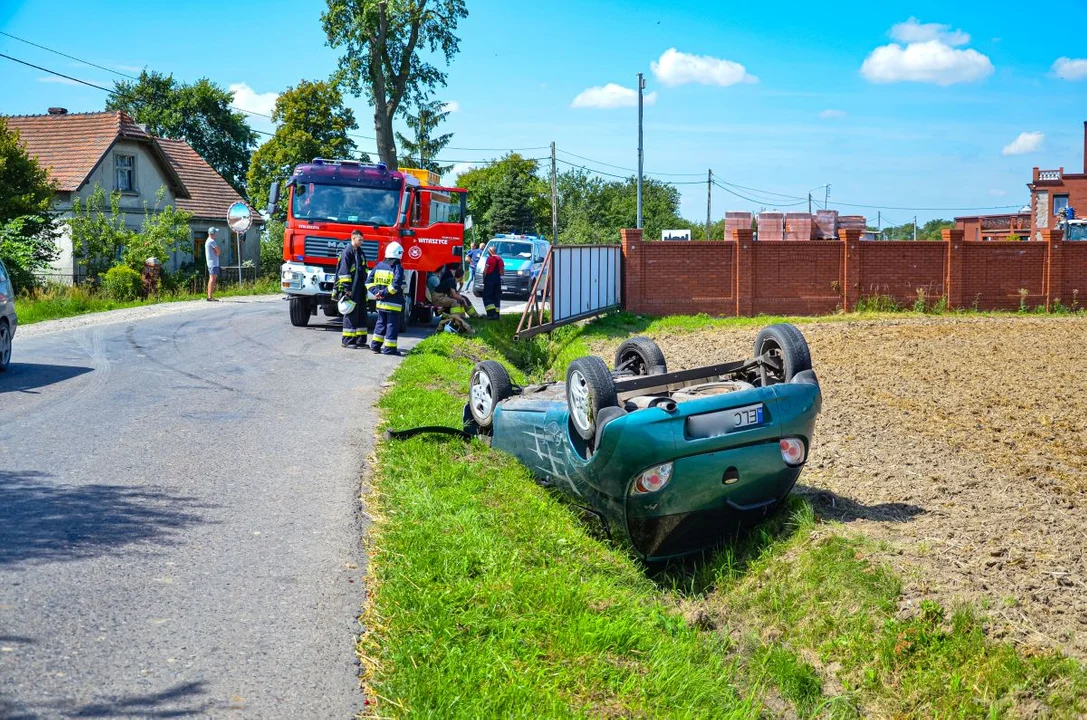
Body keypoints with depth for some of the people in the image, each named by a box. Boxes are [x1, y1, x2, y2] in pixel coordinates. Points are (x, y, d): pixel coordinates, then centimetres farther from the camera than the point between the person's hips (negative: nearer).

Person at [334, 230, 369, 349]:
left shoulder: (361, 253, 17)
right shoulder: (347, 252, -9)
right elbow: (344, 272, -14)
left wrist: (365, 286, 18)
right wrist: (347, 289, -18)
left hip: (361, 289, 8)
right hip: (351, 290, -8)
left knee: (361, 314, 9)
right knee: (351, 314, -5)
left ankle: (360, 340, 14)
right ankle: (347, 340, 0)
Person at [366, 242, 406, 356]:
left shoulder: (379, 265, 7)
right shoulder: (398, 268, -12)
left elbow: (369, 281, 6)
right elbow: (396, 285, -23)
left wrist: (377, 291, -2)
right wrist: (384, 292, -15)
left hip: (380, 302, 6)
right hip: (393, 303, -6)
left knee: (381, 323, 18)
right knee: (392, 324, 1)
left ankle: (375, 344, 19)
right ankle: (389, 348, 1)